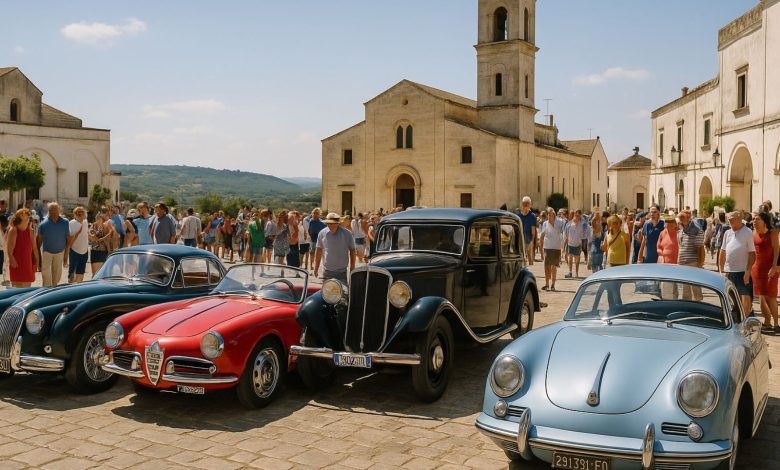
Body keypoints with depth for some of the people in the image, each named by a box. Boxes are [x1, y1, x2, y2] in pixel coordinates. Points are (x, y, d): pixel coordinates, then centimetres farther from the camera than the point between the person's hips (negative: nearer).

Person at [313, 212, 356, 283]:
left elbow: (352, 251, 3)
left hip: (342, 272, -2)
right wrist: (316, 269, 9)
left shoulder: (347, 234, -4)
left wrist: (352, 269, 2)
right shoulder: (322, 234, 2)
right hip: (326, 272, 2)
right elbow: (318, 251, 10)